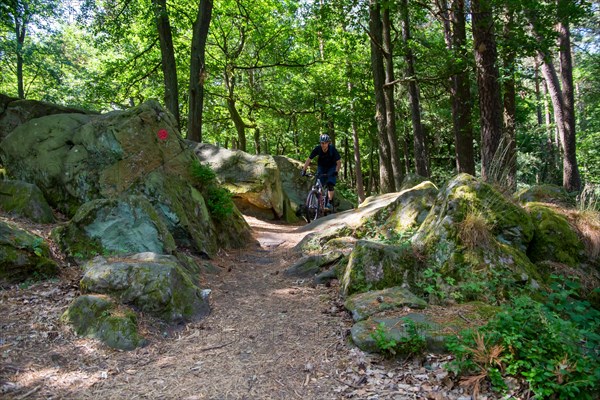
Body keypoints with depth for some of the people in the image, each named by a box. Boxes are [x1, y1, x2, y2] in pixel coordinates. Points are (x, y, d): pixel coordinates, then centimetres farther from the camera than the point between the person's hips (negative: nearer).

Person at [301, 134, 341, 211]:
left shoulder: (332, 149, -27)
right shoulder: (317, 149, -24)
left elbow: (338, 162, -24)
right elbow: (309, 160, -19)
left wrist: (336, 171, -38)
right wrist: (304, 170, -28)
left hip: (331, 168, -2)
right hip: (321, 167, 2)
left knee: (330, 184, -19)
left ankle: (330, 203, -13)